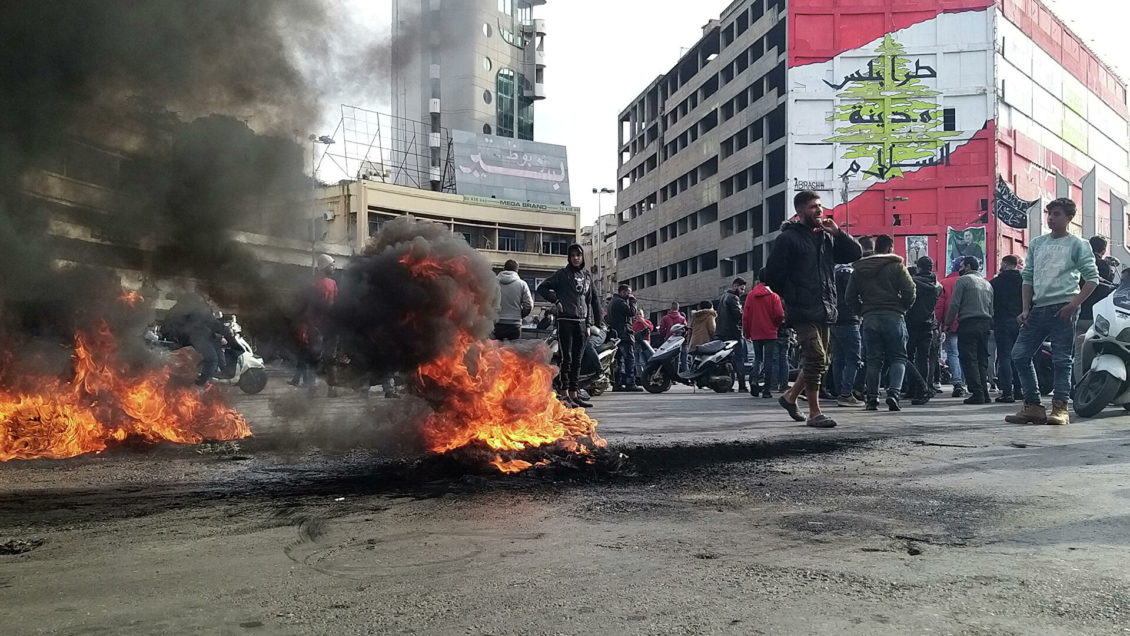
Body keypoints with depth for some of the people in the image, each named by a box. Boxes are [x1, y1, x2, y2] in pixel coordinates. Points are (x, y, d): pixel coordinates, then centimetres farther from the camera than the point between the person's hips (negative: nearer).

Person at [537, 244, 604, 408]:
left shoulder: (587, 275, 15)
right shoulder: (562, 274, 1)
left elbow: (593, 299, 17)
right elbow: (542, 288, 0)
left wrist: (598, 321, 11)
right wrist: (556, 300, -9)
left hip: (582, 322, 5)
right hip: (566, 320, -5)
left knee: (577, 360, 7)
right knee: (567, 359, -7)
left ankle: (574, 394, 12)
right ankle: (566, 394, -5)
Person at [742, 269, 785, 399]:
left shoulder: (751, 295, 2)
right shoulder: (773, 296, -8)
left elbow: (745, 316, 2)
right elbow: (779, 315, -11)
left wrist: (746, 333, 11)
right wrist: (778, 325, 10)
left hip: (755, 334, 3)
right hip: (770, 333, -3)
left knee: (757, 358, 17)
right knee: (769, 360, 3)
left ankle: (753, 378, -10)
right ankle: (766, 390, 0)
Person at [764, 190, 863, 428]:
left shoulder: (826, 237, 17)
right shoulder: (788, 238, -4)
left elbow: (855, 254, 13)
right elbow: (772, 274, -5)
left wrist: (838, 232, 1)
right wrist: (791, 297, 0)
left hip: (824, 310, 7)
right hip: (803, 311, -7)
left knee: (820, 361, 12)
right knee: (816, 358, -13)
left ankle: (791, 396, 30)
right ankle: (814, 413, -6)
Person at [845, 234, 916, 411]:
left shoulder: (860, 269, 11)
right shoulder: (896, 265, 1)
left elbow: (850, 297, 7)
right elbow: (909, 291, -6)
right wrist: (903, 309, 8)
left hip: (870, 317, 3)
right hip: (893, 316, -3)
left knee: (873, 359, 7)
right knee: (898, 357, 4)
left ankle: (872, 398, 4)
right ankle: (893, 393, -13)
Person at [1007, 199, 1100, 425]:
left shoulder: (1078, 245, 3)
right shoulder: (1036, 243, 16)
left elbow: (1092, 279, -1)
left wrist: (1073, 305, -13)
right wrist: (1025, 309, 6)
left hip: (1063, 309, -5)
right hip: (1038, 308, 5)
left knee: (1061, 360, -5)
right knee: (1020, 354, -1)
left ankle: (1060, 409, -1)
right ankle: (1032, 406, 6)